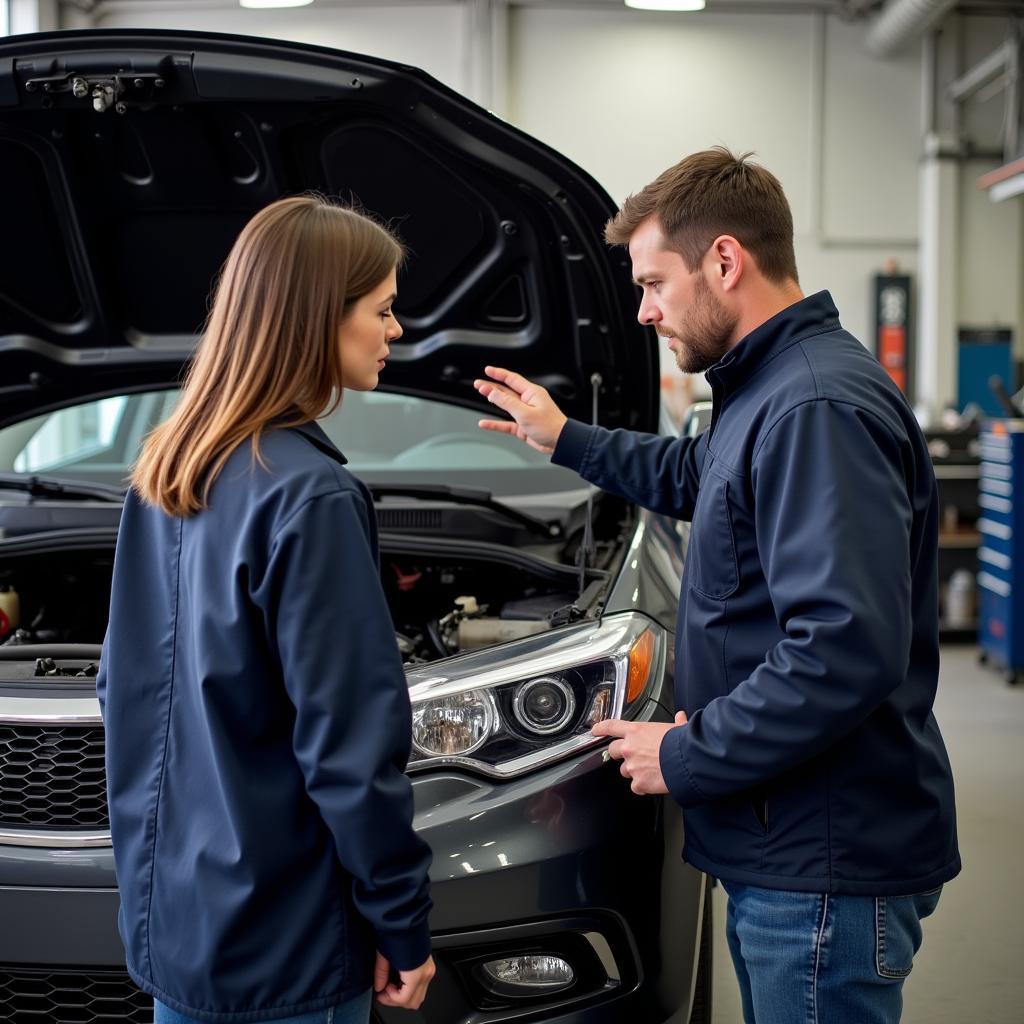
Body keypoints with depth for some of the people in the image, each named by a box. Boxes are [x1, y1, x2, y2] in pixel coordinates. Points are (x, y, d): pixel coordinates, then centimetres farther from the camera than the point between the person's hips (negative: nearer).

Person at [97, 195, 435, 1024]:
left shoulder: (163, 471, 5)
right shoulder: (307, 495, -21)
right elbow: (350, 740, -20)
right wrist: (403, 924, -10)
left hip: (170, 909, 8)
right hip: (276, 932, -8)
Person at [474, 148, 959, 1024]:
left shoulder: (820, 408, -22)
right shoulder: (766, 392, 12)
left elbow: (848, 651, -31)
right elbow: (694, 477, 36)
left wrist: (688, 756, -20)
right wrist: (568, 440, 38)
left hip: (827, 866, -10)